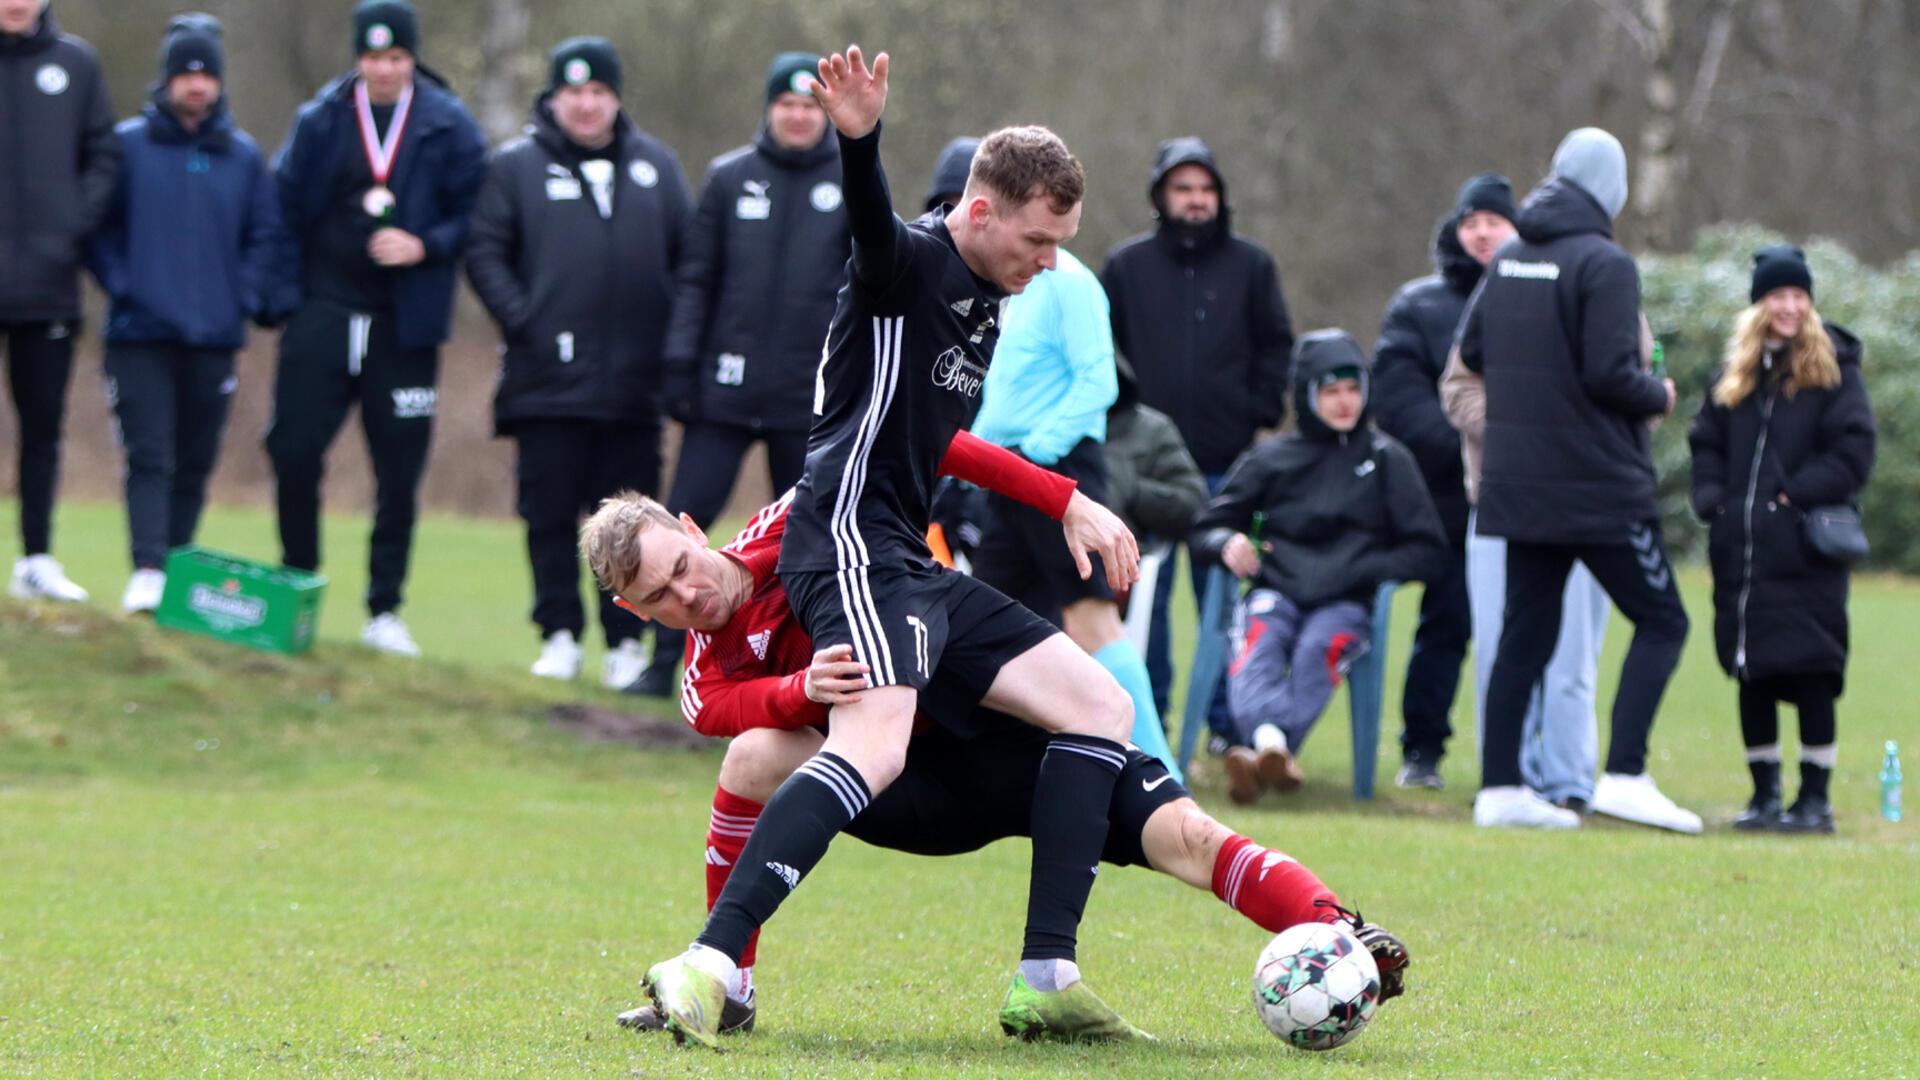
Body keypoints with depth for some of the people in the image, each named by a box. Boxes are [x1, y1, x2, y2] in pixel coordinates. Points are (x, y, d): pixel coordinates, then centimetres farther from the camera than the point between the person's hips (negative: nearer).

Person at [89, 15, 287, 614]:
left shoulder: (242, 155, 9)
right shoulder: (128, 145, 2)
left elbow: (265, 235, 13)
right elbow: (101, 227, 5)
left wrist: (248, 296, 0)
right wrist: (121, 286, -6)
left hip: (214, 336, 3)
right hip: (141, 333, -3)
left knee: (195, 464, 6)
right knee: (149, 457, -10)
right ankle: (147, 572, -15)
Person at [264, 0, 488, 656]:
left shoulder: (449, 128, 0)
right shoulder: (321, 120, 4)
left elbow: (475, 217, 1)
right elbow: (285, 207, 9)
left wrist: (424, 247, -15)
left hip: (404, 326, -1)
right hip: (325, 312, 1)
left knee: (399, 473, 1)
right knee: (293, 453, -5)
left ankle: (384, 612, 10)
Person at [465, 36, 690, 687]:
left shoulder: (655, 166, 13)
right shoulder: (519, 165, 5)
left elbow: (688, 256, 16)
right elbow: (485, 251, 2)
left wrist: (673, 335, 4)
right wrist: (520, 321, -10)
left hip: (634, 383, 2)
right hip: (548, 382, -2)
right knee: (550, 515, -1)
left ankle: (626, 643, 8)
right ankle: (560, 636, 6)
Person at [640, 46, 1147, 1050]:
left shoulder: (985, 300, 20)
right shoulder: (910, 262, -8)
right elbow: (871, 225, -33)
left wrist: (1070, 505, 36)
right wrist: (860, 140, -54)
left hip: (916, 568, 10)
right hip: (853, 545, -10)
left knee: (1099, 704, 6)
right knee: (875, 746, -31)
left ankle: (1045, 978, 1)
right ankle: (706, 967, -36)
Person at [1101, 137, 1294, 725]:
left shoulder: (1250, 264, 7)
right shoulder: (1127, 265, 7)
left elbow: (1275, 347, 12)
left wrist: (1260, 411, 1)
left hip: (1226, 463, 0)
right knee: (1145, 593, 2)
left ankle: (1227, 717, 8)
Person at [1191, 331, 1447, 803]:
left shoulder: (1387, 459, 15)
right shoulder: (1271, 459, 19)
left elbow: (1429, 554, 8)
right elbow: (1205, 529, 17)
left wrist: (1361, 570, -8)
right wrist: (1227, 543, -8)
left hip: (1347, 604, -1)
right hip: (1276, 591, 1)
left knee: (1319, 646, -36)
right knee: (1260, 644, -34)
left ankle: (1262, 754, -55)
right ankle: (1271, 743, -61)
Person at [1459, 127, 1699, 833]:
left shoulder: (1510, 260, 9)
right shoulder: (1603, 264, -14)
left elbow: (1472, 350, 13)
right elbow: (1610, 373, -20)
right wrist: (1659, 397, -1)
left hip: (1517, 483, 7)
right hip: (1598, 485, -7)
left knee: (1526, 631, 11)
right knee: (1661, 621, 2)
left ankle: (1500, 787, 8)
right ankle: (1624, 775, -9)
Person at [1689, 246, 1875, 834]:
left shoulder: (1833, 371, 0)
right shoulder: (1735, 372, 14)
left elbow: (1853, 451, -6)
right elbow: (1706, 443, 18)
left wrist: (1797, 493, -14)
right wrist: (1711, 498, 2)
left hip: (1806, 552, -5)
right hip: (1741, 553, 5)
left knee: (1810, 675, -6)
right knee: (1751, 674, 7)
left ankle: (1816, 796, 0)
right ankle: (1764, 793, 16)